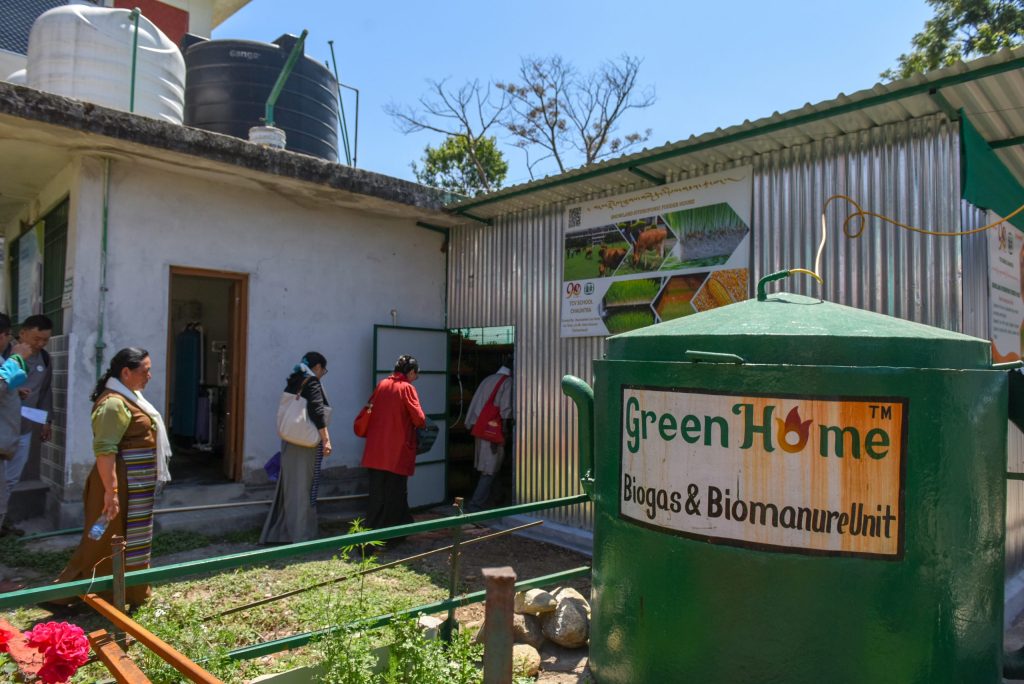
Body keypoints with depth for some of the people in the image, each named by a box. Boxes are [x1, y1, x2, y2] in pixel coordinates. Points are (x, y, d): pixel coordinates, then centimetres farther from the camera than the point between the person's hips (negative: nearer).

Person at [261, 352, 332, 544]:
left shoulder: (293, 383, 14)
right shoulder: (312, 382, -10)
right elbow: (316, 411, -21)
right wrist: (326, 439, -20)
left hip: (289, 442, 8)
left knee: (288, 487, 14)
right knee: (303, 487, -1)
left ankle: (278, 534, 21)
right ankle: (301, 535, 5)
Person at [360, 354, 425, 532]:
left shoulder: (381, 385, 6)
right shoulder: (407, 388, -10)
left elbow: (371, 411, 15)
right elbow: (419, 419, -16)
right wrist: (422, 422, 5)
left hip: (376, 449, 5)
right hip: (398, 450, -5)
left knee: (377, 489, 13)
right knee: (396, 491, 6)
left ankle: (373, 527, 18)